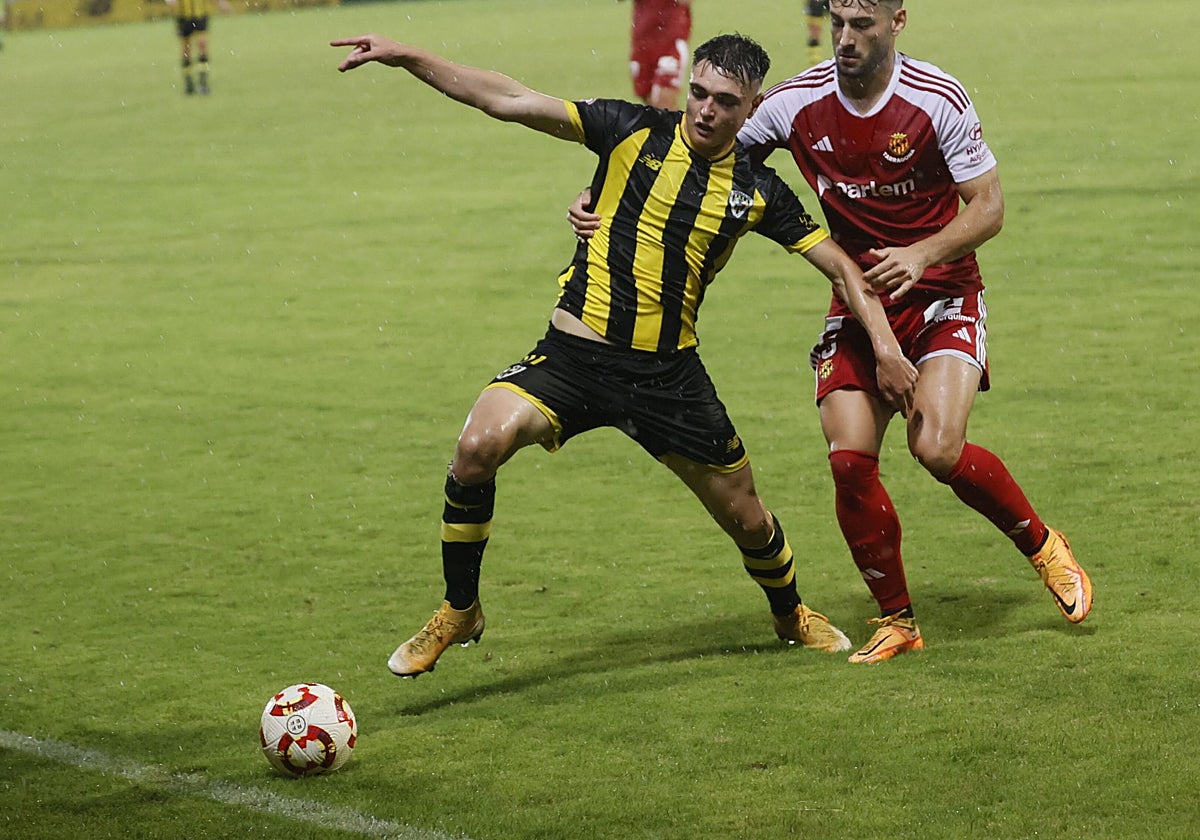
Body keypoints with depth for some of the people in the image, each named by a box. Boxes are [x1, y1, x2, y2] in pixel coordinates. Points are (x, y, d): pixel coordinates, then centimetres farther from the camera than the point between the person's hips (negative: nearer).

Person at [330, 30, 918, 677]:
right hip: (576, 352, -2)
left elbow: (839, 265, 11)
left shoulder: (758, 191, 2)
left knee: (748, 521, 10)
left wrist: (886, 348, 0)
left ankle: (790, 615, 45)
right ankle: (458, 612, -7)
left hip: (670, 373, 2)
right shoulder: (633, 131, -4)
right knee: (479, 444, -27)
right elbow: (509, 101, -8)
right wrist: (406, 57, -16)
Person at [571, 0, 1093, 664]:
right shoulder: (797, 103, -7)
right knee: (849, 459, -11)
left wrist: (920, 255, -27)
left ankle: (1042, 545, 7)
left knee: (937, 447, -21)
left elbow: (988, 208, -9)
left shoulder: (939, 100, -14)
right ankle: (897, 621, 7)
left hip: (942, 293, -3)